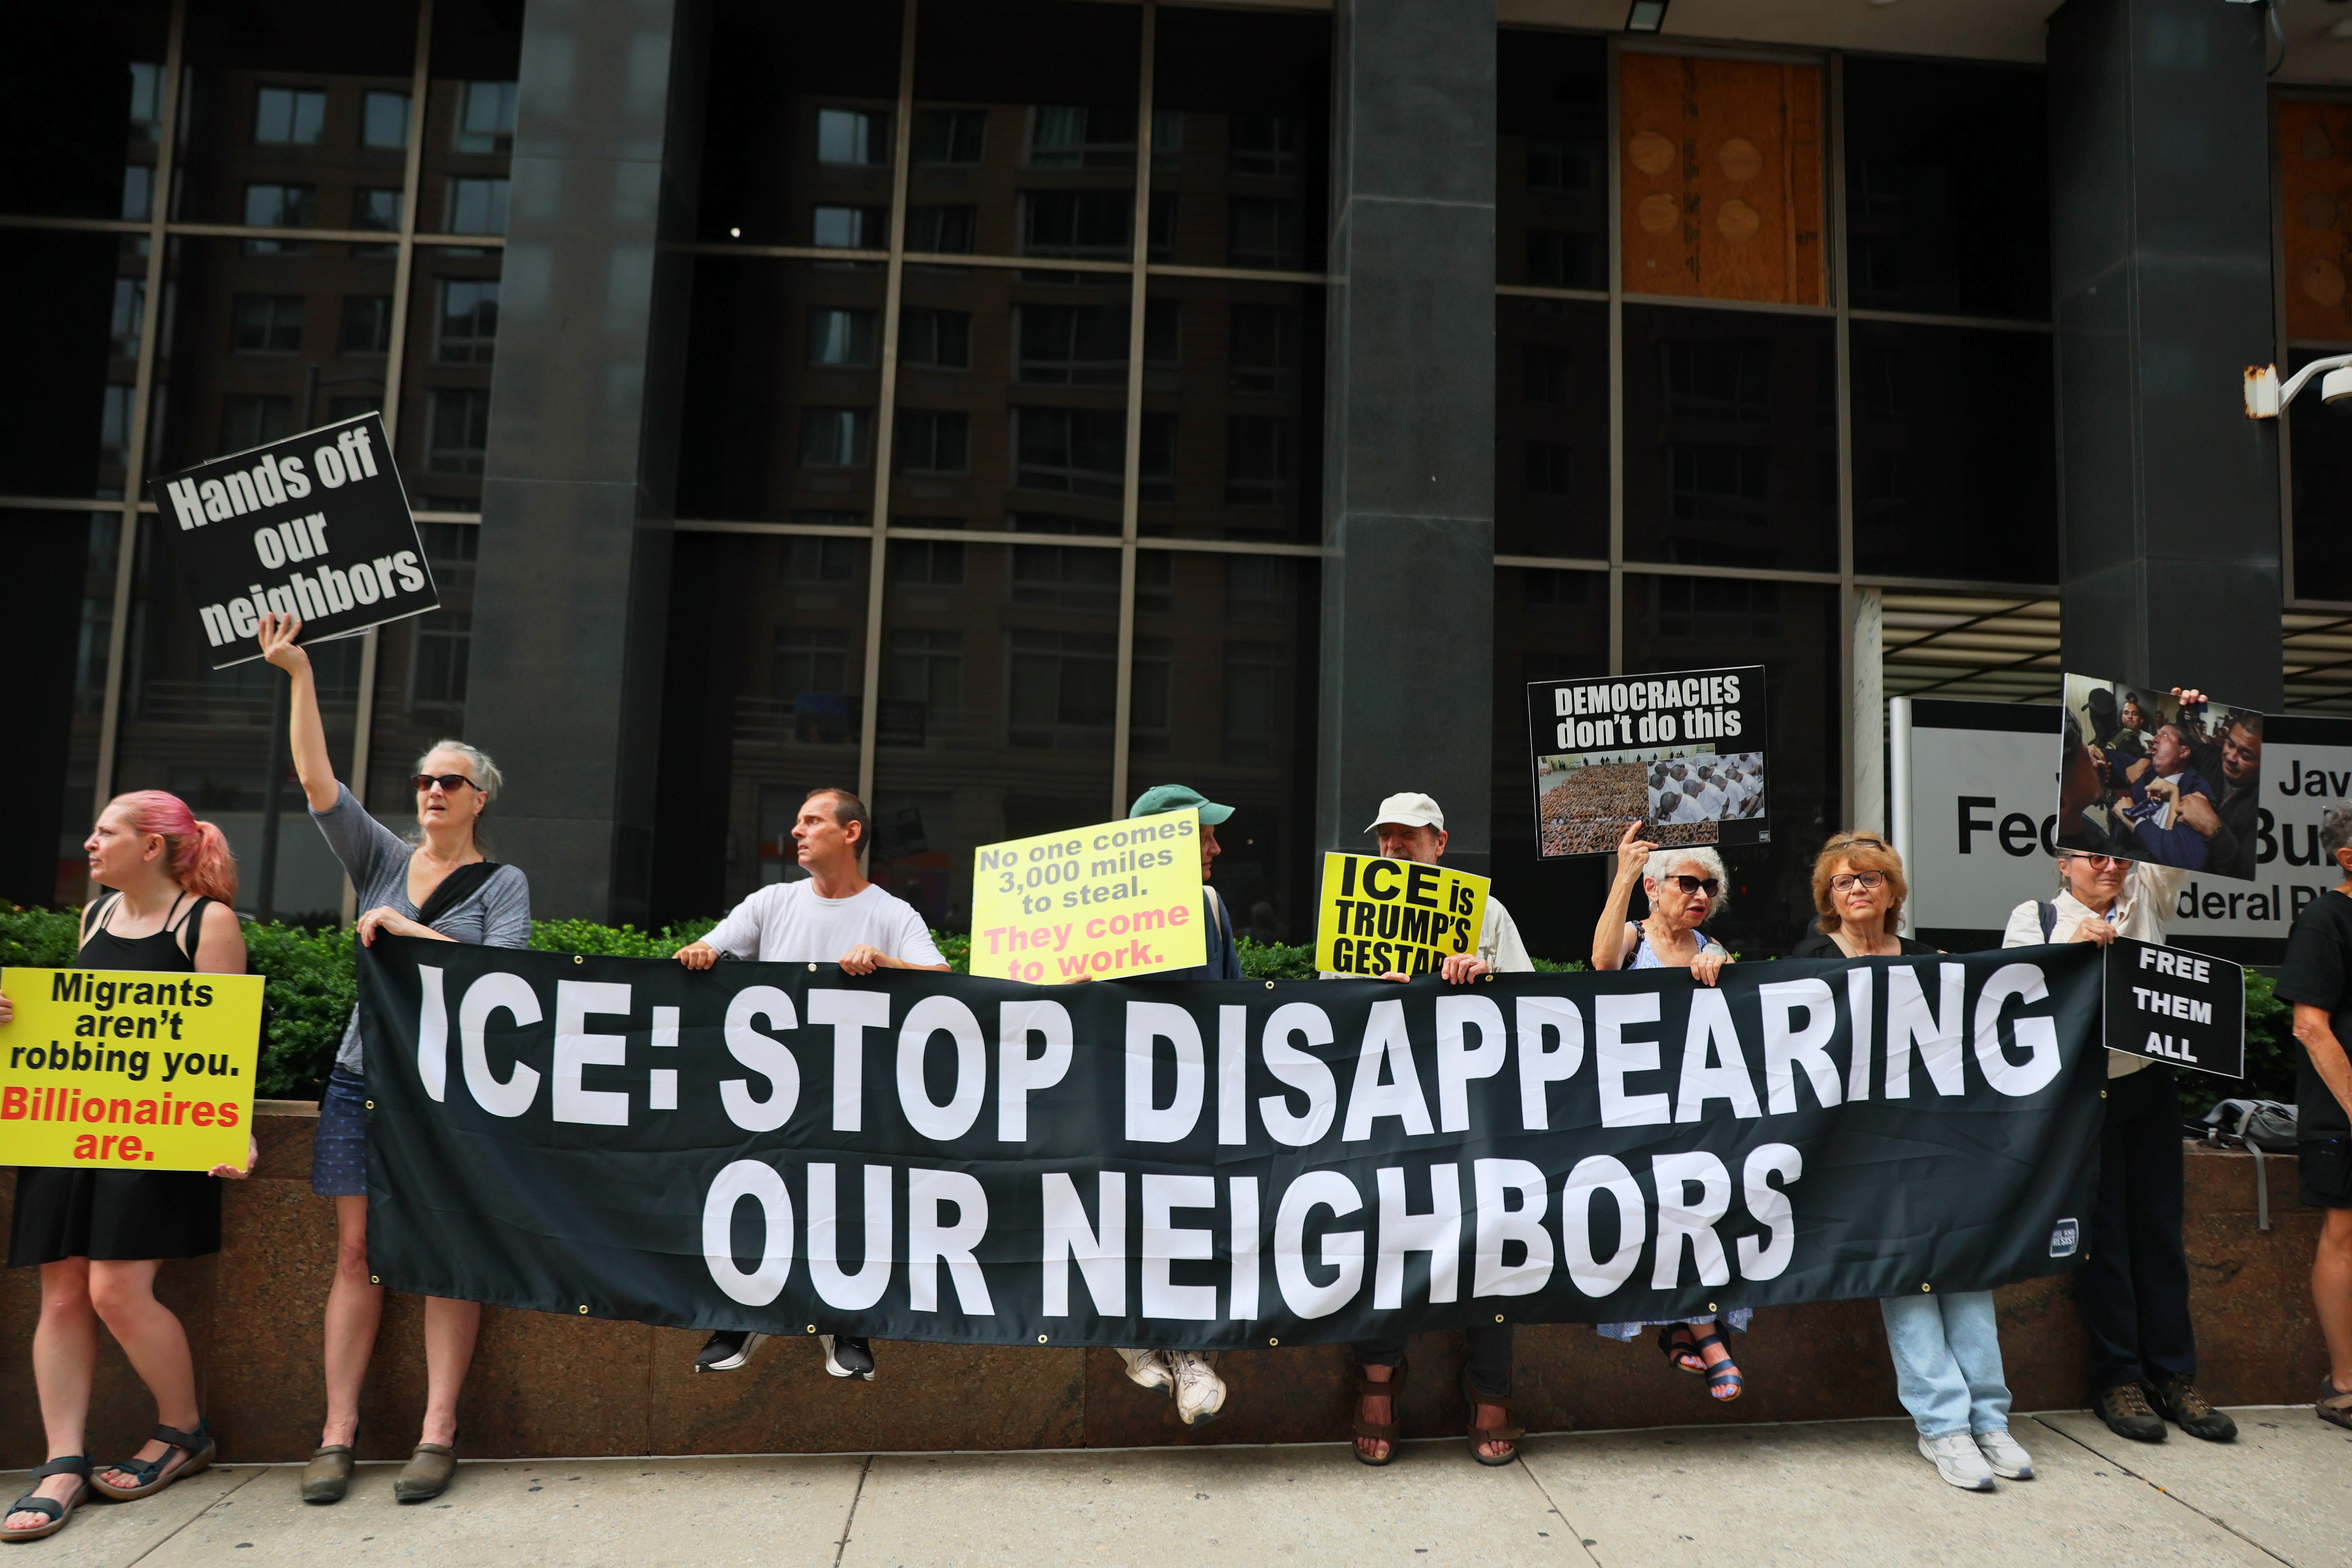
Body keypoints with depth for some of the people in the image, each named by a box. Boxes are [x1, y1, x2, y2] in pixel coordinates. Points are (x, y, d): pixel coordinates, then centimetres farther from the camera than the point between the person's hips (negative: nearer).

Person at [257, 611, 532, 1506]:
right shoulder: (383, 859, 10)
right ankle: (338, 1435, 8)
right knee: (357, 1251, 3)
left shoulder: (503, 884, 3)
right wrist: (299, 676, -6)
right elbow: (316, 779, 0)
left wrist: (411, 933, -13)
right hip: (364, 1072, 3)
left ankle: (438, 1434, 2)